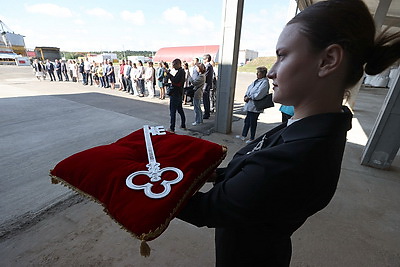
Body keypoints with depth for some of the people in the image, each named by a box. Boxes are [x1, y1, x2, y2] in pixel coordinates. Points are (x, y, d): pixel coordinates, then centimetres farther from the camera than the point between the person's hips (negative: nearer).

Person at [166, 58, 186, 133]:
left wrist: (168, 74, -19)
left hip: (175, 94, -10)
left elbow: (175, 80, -27)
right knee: (180, 109, 18)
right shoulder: (182, 71, 15)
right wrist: (169, 74, 6)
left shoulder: (180, 72, -16)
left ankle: (172, 128, 0)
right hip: (179, 94, 10)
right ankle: (183, 125, 28)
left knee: (173, 111, -5)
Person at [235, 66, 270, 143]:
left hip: (255, 106, -8)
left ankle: (252, 138, 18)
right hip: (250, 105, 8)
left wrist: (249, 97, -14)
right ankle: (243, 135, 30)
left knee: (253, 122, 3)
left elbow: (258, 95, -22)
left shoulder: (265, 82, -14)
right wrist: (246, 96, -4)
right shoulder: (256, 81, 12)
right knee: (247, 120, 16)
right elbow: (249, 87, 13)